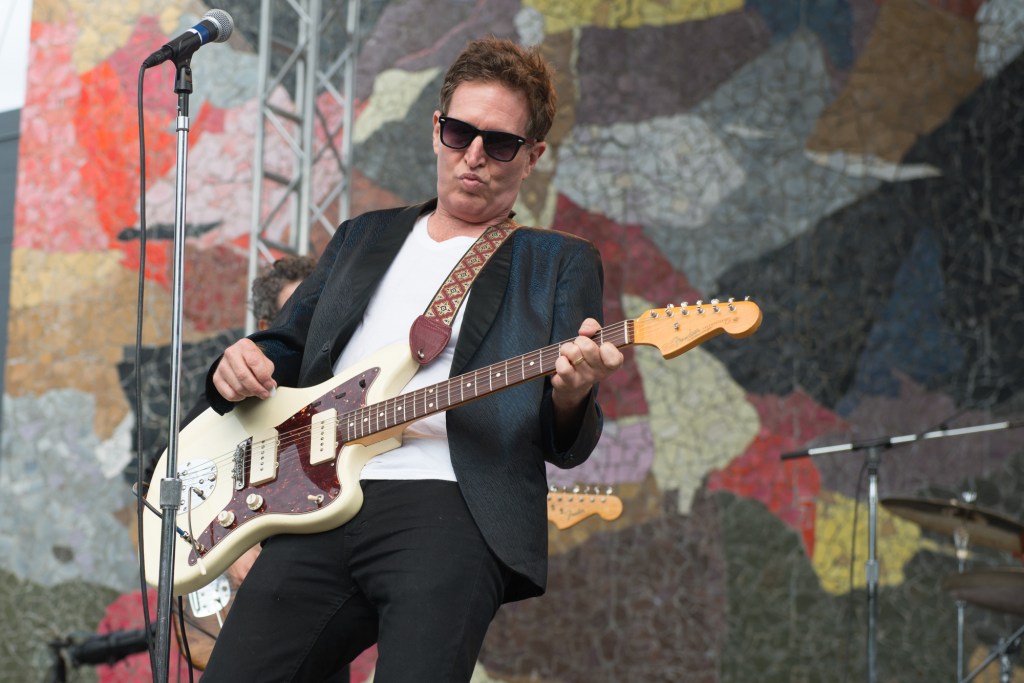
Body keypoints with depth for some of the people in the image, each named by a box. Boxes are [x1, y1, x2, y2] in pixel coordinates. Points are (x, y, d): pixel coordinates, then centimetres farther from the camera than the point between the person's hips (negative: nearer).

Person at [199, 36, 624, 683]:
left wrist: (570, 398, -18)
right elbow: (286, 347, 32)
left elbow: (566, 448, 7)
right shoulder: (362, 238, 26)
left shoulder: (562, 263, 13)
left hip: (451, 506, -4)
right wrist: (242, 366, 8)